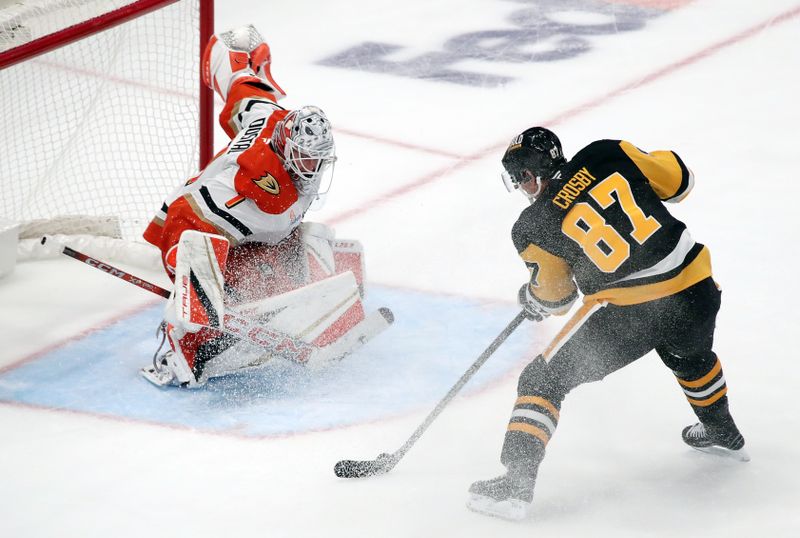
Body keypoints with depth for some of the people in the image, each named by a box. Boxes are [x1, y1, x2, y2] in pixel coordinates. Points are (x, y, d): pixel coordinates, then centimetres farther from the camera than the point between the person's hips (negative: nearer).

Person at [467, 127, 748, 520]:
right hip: (696, 292, 5)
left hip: (628, 311, -5)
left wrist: (531, 300, 34)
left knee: (544, 379, 7)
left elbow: (553, 298, 12)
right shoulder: (608, 154, 3)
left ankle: (517, 483, -3)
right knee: (690, 353, 39)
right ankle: (723, 434, 59)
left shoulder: (534, 226, -1)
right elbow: (677, 180, 13)